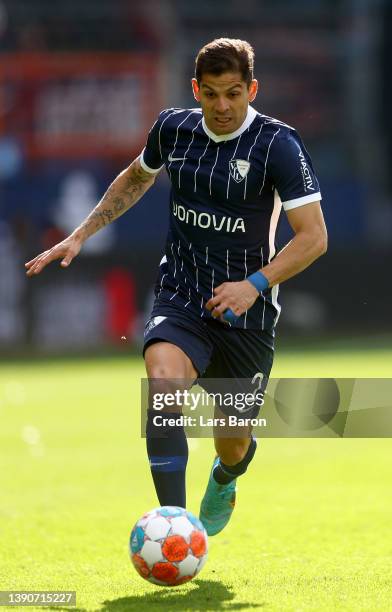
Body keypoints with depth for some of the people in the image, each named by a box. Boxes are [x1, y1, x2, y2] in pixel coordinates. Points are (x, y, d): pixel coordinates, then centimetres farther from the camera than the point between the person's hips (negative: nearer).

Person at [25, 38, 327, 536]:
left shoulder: (277, 144, -13)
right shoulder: (173, 128, 0)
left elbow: (313, 237, -15)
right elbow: (136, 178, 23)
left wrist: (255, 284, -27)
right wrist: (79, 236, 18)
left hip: (246, 313, -2)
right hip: (180, 300, 2)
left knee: (233, 442, 8)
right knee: (163, 383, -30)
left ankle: (223, 480, 49)